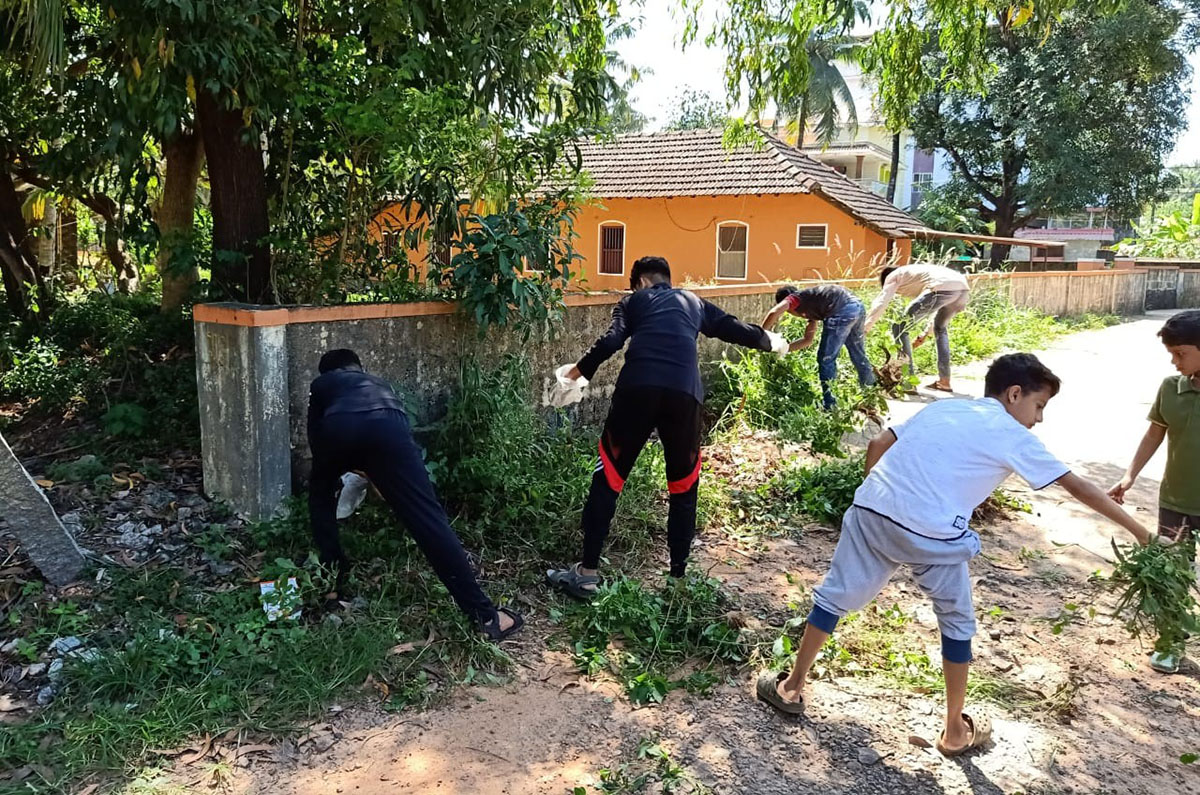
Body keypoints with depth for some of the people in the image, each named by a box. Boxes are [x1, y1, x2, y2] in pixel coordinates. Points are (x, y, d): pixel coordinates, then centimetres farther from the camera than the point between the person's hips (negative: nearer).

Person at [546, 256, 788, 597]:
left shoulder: (632, 301, 21)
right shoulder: (693, 301, 28)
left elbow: (611, 341, 3)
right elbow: (734, 328, 38)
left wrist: (578, 371, 12)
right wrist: (770, 340, 56)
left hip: (637, 389, -2)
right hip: (684, 393, 2)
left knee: (608, 479, 7)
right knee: (684, 485, 18)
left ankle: (587, 573, 8)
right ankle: (679, 573, 23)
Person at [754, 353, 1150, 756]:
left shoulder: (942, 407, 22)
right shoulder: (1013, 435, 9)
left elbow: (877, 446, 18)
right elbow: (1077, 486, 13)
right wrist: (1139, 531, 22)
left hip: (871, 510, 4)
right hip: (932, 535, -4)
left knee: (834, 595, 18)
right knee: (957, 624, 18)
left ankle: (791, 687, 30)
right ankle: (955, 731, 32)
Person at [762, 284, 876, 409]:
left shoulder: (795, 298, 11)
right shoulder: (810, 306, 33)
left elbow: (774, 312, -10)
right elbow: (808, 340, 37)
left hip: (843, 310, -9)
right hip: (857, 305, 9)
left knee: (826, 359, 4)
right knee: (859, 356, 24)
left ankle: (830, 407, 10)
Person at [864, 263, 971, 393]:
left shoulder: (893, 276, 22)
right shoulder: (916, 271, 41)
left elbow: (880, 304, 7)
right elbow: (940, 307, 43)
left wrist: (864, 330, 6)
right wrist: (926, 333, 45)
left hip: (944, 288, -8)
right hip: (964, 289, 8)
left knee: (899, 328, 6)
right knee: (940, 327, 34)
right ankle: (944, 381, 30)